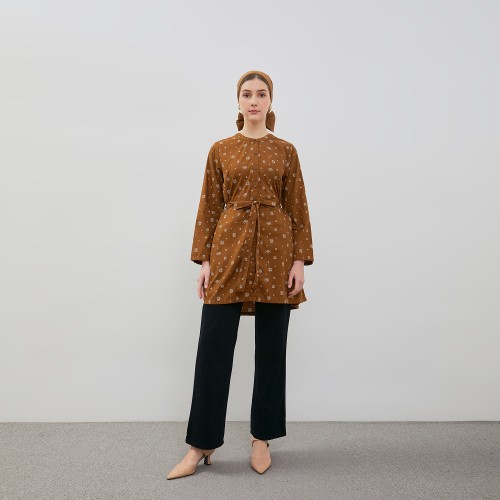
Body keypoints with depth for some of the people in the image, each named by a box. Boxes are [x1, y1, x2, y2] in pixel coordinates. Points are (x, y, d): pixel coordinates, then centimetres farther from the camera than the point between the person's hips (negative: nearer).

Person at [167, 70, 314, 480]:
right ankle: (202, 445, 13)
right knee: (213, 346, -1)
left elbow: (298, 208, 4)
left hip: (274, 252, 0)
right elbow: (209, 207, 5)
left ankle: (262, 437, 25)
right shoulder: (220, 150, 8)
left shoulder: (286, 150, 7)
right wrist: (203, 260, -2)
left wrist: (300, 260, -4)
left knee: (271, 348, 7)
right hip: (230, 250, 0)